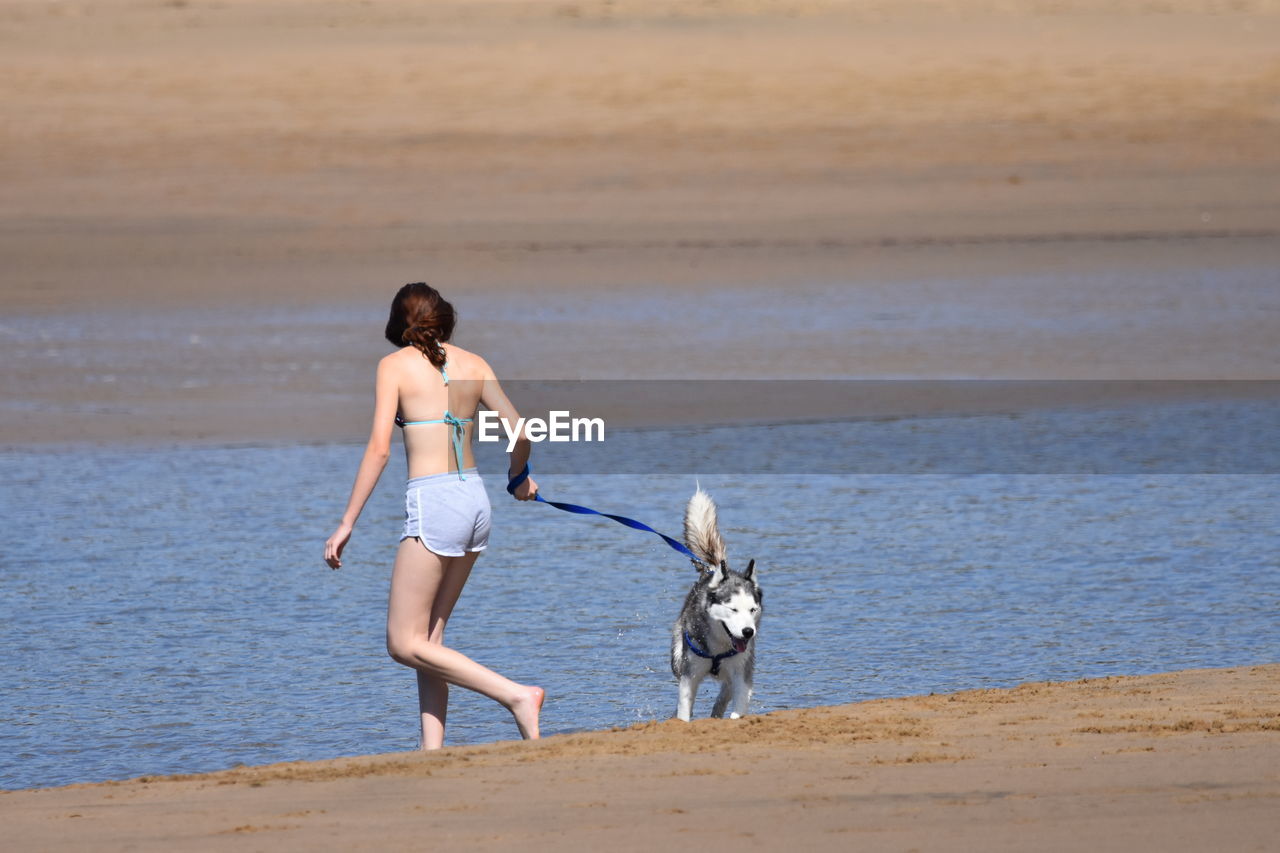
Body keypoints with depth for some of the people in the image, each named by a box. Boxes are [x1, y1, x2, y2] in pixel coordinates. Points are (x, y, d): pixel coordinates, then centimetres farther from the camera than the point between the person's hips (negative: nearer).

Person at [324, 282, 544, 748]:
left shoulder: (396, 365, -2)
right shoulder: (472, 364, 10)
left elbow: (379, 449, -10)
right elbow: (520, 432, 8)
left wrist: (347, 523, -8)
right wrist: (520, 478, 30)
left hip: (432, 501, -7)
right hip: (475, 499, 7)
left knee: (404, 643, -2)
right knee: (429, 636, 15)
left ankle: (516, 695, -13)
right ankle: (432, 750, 6)